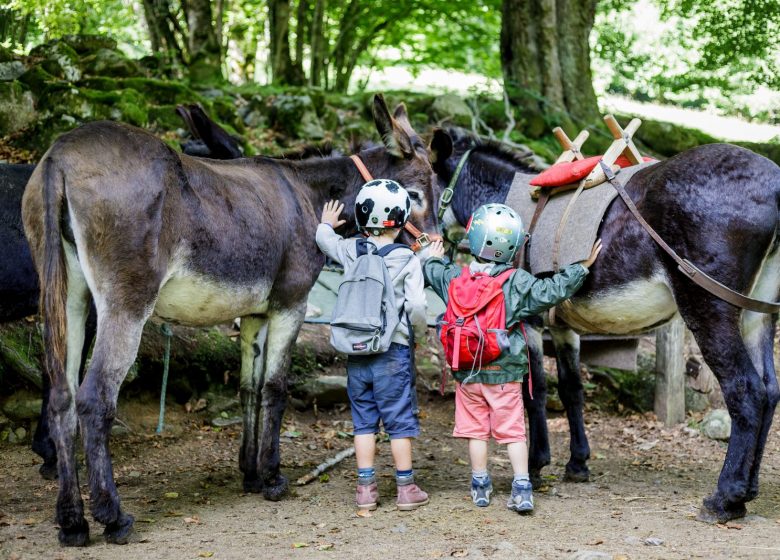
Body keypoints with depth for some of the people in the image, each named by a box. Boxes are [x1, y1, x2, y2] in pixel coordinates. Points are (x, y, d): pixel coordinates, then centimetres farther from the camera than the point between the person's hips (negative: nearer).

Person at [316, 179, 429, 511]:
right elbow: (416, 306, -13)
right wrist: (419, 333, 7)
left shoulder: (351, 251, 1)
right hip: (393, 349, -3)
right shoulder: (408, 260, -9)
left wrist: (326, 224, 43)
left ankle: (365, 488, 12)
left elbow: (324, 239, 21)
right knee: (400, 420, 6)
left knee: (364, 420, 11)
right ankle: (406, 488, 11)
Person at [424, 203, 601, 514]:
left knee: (476, 430, 13)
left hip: (467, 373, 2)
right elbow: (551, 291, -11)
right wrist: (582, 266, -1)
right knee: (512, 432, 5)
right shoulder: (517, 282, -13)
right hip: (505, 373, -2)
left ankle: (480, 487, 20)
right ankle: (522, 489, 0)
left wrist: (433, 258, 39)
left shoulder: (454, 277, -4)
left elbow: (431, 274, 16)